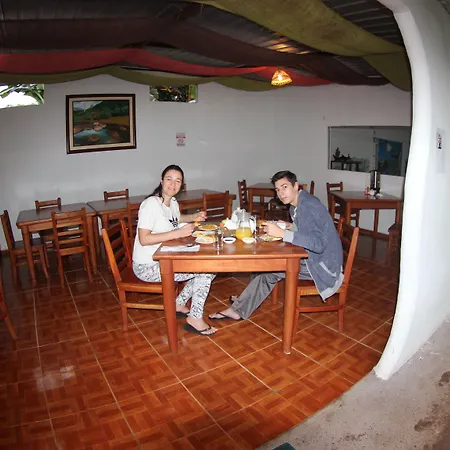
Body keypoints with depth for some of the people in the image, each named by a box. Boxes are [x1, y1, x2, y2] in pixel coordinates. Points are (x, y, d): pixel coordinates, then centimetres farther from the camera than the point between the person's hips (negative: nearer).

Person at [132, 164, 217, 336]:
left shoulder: (173, 202, 8)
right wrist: (178, 233, -29)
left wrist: (194, 217, 10)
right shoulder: (151, 204, -19)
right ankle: (195, 319, 0)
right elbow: (144, 239, -26)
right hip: (147, 267, -9)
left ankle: (179, 304, 16)